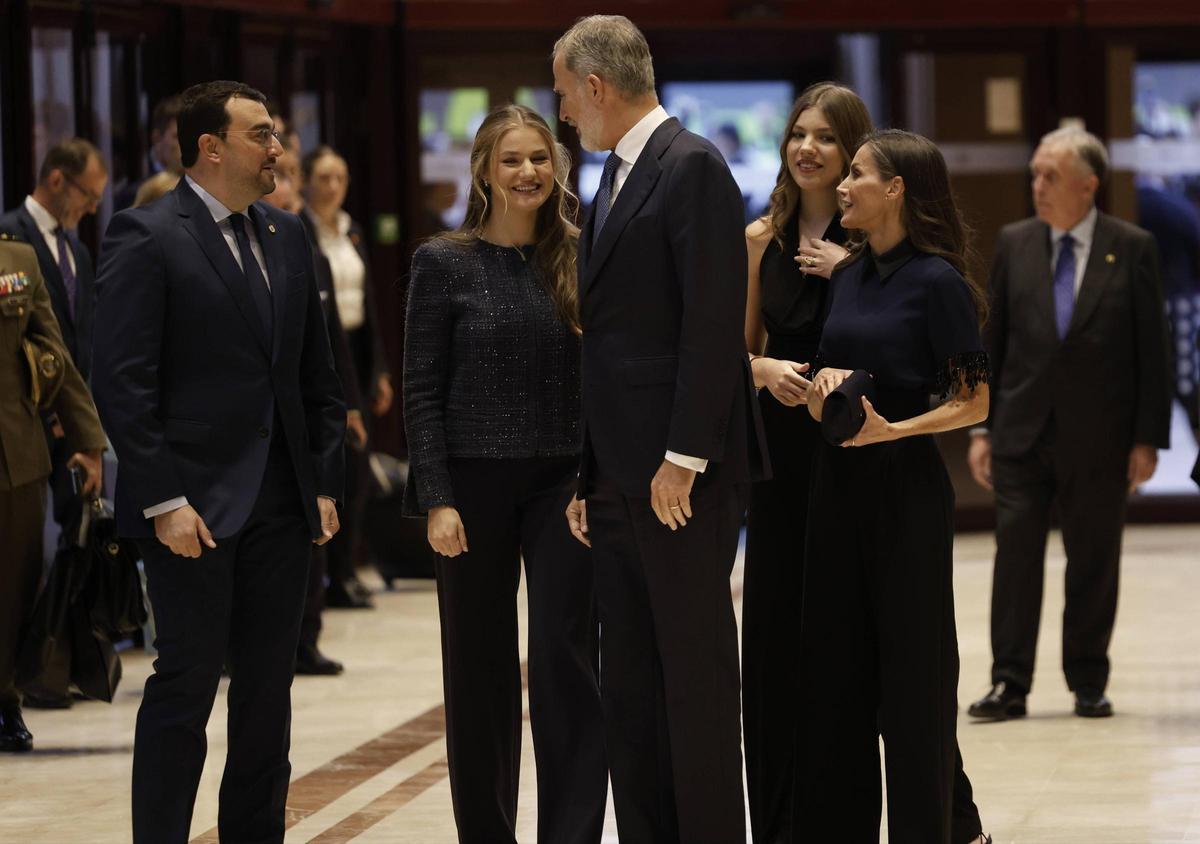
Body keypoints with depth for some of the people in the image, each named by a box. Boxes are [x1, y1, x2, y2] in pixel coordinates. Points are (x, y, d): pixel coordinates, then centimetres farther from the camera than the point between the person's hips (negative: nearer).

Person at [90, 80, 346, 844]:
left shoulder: (287, 238, 13)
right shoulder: (146, 238, -8)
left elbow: (317, 374, 17)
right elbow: (123, 383, -12)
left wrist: (325, 483, 9)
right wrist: (163, 501, -16)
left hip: (283, 503, 6)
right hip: (195, 504, -6)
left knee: (268, 687, 9)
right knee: (187, 684, -4)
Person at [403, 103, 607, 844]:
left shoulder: (578, 260, 5)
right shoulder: (446, 263, -1)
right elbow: (422, 389, -3)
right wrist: (438, 499, -10)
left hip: (565, 482, 1)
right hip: (477, 482, -1)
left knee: (566, 658, -6)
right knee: (480, 666, 6)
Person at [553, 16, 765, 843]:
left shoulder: (692, 167, -10)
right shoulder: (617, 178, 18)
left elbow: (713, 320, -17)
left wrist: (684, 458, -20)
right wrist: (587, 475, 15)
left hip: (681, 472, -9)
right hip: (620, 473, 9)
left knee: (696, 667, -4)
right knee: (629, 678, 9)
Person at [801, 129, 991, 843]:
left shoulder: (937, 281, -10)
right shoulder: (849, 275, 10)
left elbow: (974, 402, -10)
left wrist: (891, 429, -21)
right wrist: (823, 383, -7)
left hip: (906, 485, -7)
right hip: (839, 484, 7)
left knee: (912, 671, 0)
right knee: (834, 669, 8)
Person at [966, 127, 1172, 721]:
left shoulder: (1132, 250, -1)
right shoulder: (1014, 244, 6)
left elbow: (1152, 352, -1)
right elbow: (992, 342, 8)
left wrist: (1148, 439, -5)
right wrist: (981, 428, 3)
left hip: (1098, 438, -1)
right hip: (1022, 429, 1)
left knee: (1094, 562, 6)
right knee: (1015, 555, -3)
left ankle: (1088, 684, 16)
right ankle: (1009, 684, -1)